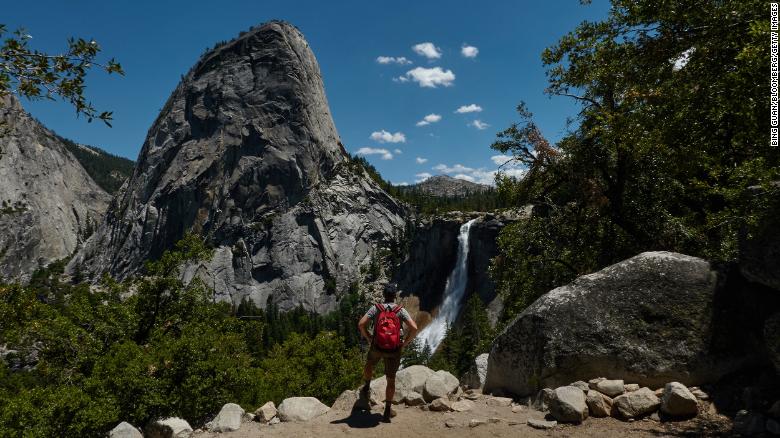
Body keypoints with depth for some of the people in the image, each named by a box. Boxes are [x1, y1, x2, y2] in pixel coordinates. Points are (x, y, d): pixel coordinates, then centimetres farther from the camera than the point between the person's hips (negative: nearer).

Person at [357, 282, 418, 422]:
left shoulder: (375, 308, -7)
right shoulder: (401, 310, -8)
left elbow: (361, 324, -16)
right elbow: (414, 328, -19)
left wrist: (369, 339, -1)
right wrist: (405, 343, -5)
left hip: (376, 347, 0)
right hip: (394, 350, 0)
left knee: (370, 364, 36)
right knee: (391, 380, 14)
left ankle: (366, 388, 30)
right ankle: (387, 411, 19)